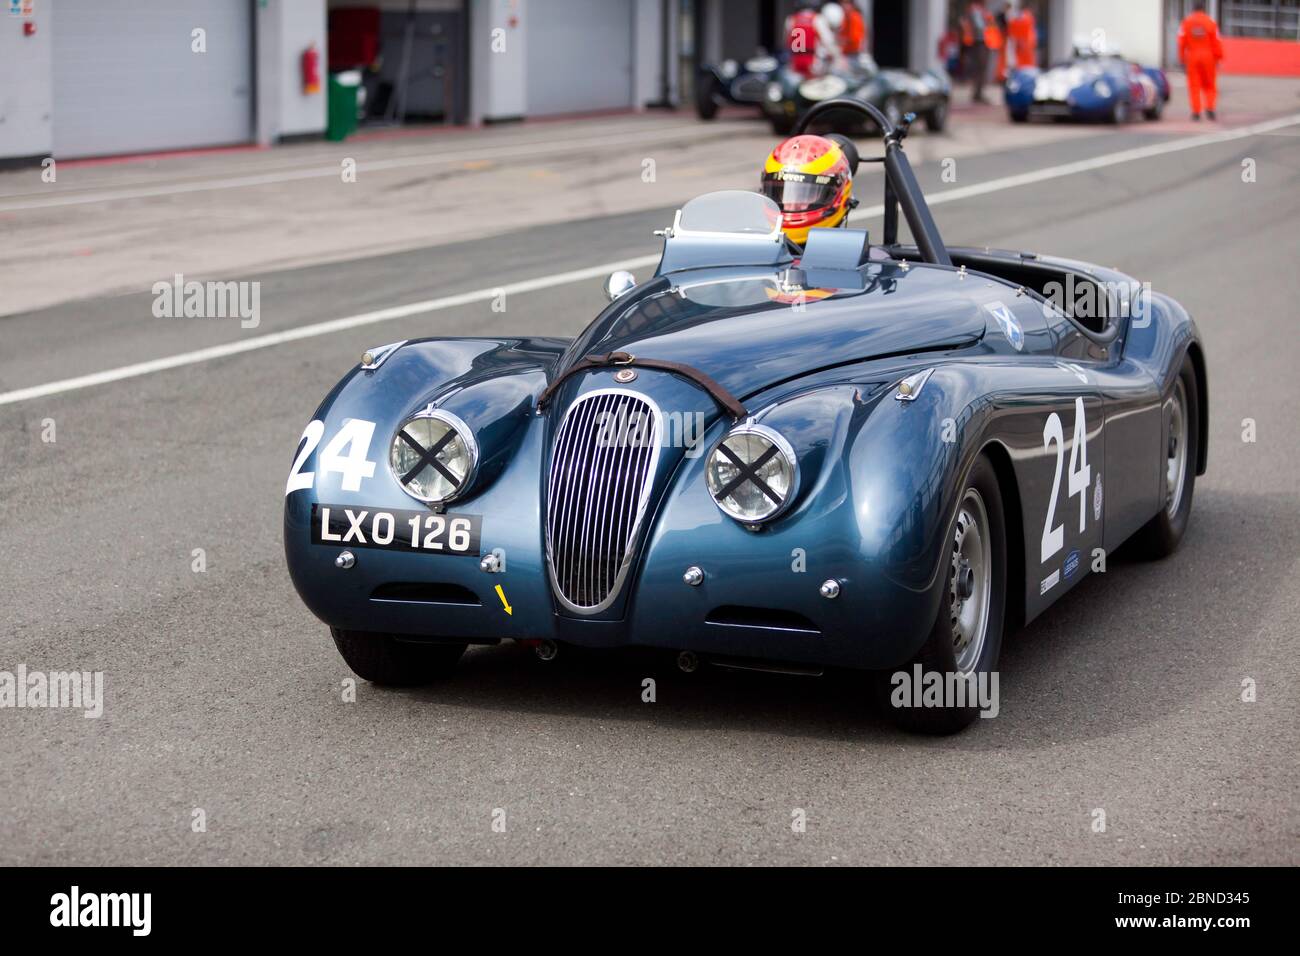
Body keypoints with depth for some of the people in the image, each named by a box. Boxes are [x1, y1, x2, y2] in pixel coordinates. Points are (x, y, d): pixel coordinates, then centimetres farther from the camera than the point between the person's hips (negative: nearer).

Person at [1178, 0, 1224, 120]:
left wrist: (1182, 59, 2)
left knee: (1194, 86, 3)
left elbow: (1181, 43, -4)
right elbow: (1216, 42, -4)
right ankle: (1209, 107, -4)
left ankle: (1196, 112, -3)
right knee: (1209, 85, 12)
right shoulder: (1210, 22, -2)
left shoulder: (1186, 22, -1)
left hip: (1192, 57, 0)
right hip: (1208, 57, 0)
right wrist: (1217, 58, 3)